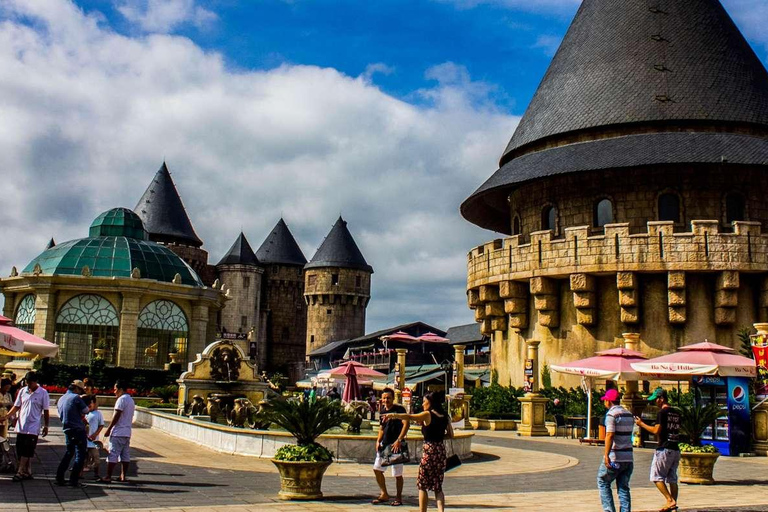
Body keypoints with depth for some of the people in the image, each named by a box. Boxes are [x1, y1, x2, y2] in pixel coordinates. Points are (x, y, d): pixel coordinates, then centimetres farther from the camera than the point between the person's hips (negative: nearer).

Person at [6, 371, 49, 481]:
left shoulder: (43, 393, -5)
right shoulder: (22, 391, 7)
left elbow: (46, 411, -1)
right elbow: (16, 407, 11)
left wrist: (46, 426, -2)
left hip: (33, 427, -5)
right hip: (21, 426, 5)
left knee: (27, 451, -6)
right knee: (20, 450, 7)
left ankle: (21, 472, -1)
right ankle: (27, 472, 17)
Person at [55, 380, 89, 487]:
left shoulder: (61, 399, 13)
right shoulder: (76, 397, -12)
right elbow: (86, 410, -10)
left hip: (67, 430, 8)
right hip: (78, 430, -8)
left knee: (69, 453, 20)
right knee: (80, 455, -1)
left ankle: (59, 478, 17)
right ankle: (74, 480, -5)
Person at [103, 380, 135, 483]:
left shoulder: (121, 399, -11)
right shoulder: (131, 400, 17)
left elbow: (117, 416, -16)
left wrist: (108, 429, -11)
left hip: (118, 433, -9)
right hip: (127, 433, 9)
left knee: (112, 455, -6)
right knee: (125, 455, 9)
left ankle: (108, 477, -6)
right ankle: (123, 476, 12)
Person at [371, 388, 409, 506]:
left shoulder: (399, 409, -10)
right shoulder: (383, 412, 12)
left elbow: (406, 424, -21)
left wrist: (399, 440, -26)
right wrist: (378, 441, 7)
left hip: (395, 445, -8)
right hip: (384, 444, 8)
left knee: (397, 473, -1)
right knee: (377, 469, 8)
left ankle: (399, 498, 14)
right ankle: (384, 494, 21)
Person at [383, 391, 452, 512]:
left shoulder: (427, 414, -9)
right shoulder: (444, 416, 8)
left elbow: (410, 417, -20)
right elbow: (451, 434, 14)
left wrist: (393, 415, -17)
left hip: (429, 450, -6)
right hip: (441, 450, 6)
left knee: (422, 485, 7)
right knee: (438, 486, 12)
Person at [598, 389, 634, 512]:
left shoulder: (611, 414, -10)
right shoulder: (629, 414, 13)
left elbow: (610, 435, -21)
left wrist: (606, 455, -24)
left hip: (614, 457, -7)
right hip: (628, 457, 7)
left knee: (603, 483, 8)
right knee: (624, 488, 9)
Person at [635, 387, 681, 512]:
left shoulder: (662, 412, -11)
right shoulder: (676, 413, 14)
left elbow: (656, 431, -15)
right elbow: (677, 431, 18)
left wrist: (641, 424, -4)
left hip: (664, 449, -8)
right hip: (676, 449, 8)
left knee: (656, 476, -1)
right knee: (672, 479, 10)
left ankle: (670, 500, -10)